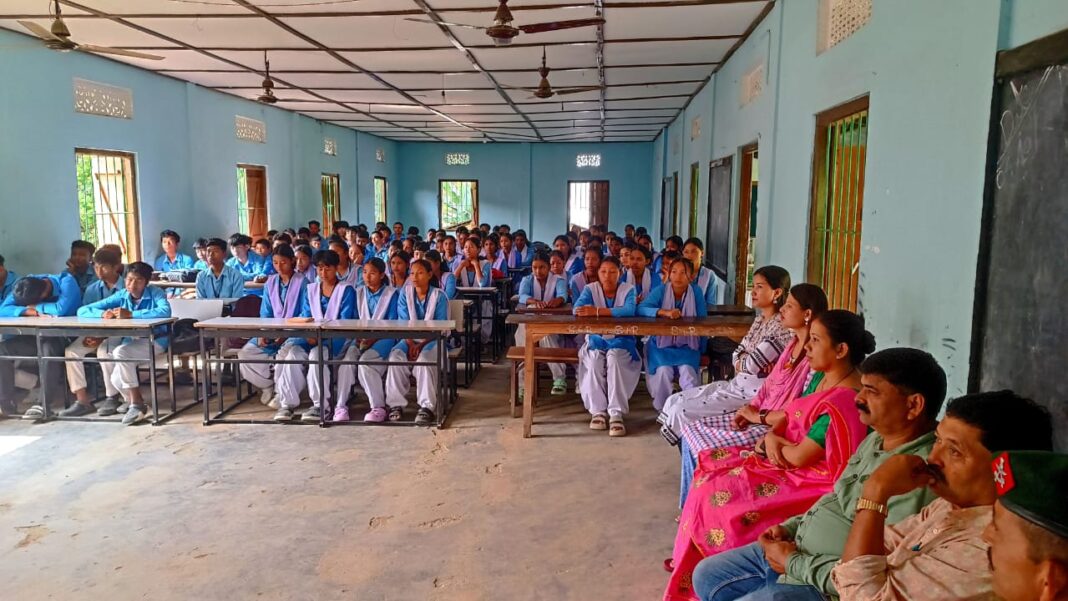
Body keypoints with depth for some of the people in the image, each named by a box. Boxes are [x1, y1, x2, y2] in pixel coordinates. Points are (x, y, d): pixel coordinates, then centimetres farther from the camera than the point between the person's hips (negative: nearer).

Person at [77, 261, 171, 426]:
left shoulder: (156, 293, -10)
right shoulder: (121, 296, 1)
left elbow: (165, 312, -33)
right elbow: (83, 311, 2)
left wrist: (131, 314, -33)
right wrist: (103, 314, -21)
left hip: (155, 341, -5)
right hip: (131, 341, 5)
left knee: (121, 352, -29)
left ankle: (136, 403, -18)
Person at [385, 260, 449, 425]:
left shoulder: (439, 296, -4)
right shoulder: (405, 293, 5)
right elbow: (403, 323, 0)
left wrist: (421, 345, -19)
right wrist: (411, 344, -17)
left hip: (432, 340, -3)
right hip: (409, 338, 3)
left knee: (424, 360, -35)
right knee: (395, 357, -28)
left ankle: (427, 407, -29)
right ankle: (396, 404, -20)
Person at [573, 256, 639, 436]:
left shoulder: (628, 289, -2)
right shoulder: (591, 289, 2)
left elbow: (630, 310, -24)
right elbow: (577, 310, -17)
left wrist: (597, 311, -35)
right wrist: (613, 313, -35)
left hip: (621, 339, -1)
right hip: (596, 338, 1)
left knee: (614, 359, -33)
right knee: (594, 361, -31)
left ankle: (616, 413, -32)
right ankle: (598, 411, -21)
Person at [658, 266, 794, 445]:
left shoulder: (781, 327, -19)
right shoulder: (760, 319, 10)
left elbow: (752, 365, -21)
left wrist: (740, 362, 2)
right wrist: (744, 361, -13)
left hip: (752, 394, -9)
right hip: (737, 384, 10)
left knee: (681, 411, -16)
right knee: (674, 401, 4)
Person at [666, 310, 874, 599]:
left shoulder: (843, 401, -28)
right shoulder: (825, 378, 2)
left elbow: (799, 457, -25)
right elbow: (792, 414, 12)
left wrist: (771, 441, -5)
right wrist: (772, 436, -10)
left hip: (807, 482, -10)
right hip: (789, 460, 10)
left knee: (715, 493, -12)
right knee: (711, 463, 4)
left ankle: (693, 563, 13)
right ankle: (691, 554, 14)